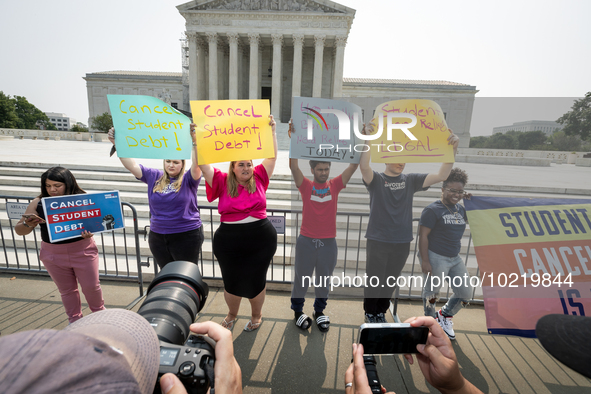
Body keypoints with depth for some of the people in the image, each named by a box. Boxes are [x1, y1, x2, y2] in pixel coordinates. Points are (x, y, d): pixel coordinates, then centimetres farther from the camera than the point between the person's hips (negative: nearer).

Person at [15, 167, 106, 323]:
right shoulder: (38, 203, -4)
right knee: (67, 290, 16)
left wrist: (89, 233, -28)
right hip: (53, 255, 2)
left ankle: (99, 312, 35)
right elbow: (19, 230, 3)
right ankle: (74, 320, 36)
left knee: (91, 286, 7)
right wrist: (28, 224, -21)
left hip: (83, 252, -2)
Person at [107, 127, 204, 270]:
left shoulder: (188, 180, -7)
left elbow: (197, 165, -25)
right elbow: (131, 165, 1)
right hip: (157, 236, 5)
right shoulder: (154, 177, 5)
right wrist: (117, 144, -11)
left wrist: (194, 143, -40)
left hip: (186, 236, -4)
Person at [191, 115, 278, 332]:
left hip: (261, 240, 0)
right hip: (229, 242, 0)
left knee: (256, 281, 13)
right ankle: (232, 313, 47)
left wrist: (272, 131, -1)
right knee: (232, 282, 16)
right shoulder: (223, 182, -2)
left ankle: (256, 315, 42)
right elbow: (203, 164, -8)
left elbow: (272, 156, 1)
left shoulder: (258, 179, 0)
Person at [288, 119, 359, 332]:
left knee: (324, 279, 16)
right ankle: (298, 311, 34)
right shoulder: (305, 186, -4)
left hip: (329, 242, 2)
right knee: (301, 277, 13)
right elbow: (293, 166, -17)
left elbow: (354, 165, -4)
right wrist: (293, 140, -26)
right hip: (306, 241, -2)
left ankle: (319, 311, 38)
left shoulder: (335, 185, 1)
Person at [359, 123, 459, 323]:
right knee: (374, 281, 9)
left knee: (390, 282, 17)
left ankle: (381, 312, 38)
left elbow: (441, 176, -4)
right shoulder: (376, 179, -6)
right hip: (377, 241, -3)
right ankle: (370, 313, 33)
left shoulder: (410, 180, 4)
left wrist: (452, 149, -17)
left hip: (402, 243, 4)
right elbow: (364, 166, -28)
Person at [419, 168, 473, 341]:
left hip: (455, 258, 8)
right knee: (432, 293, 7)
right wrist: (424, 261, -20)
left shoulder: (461, 209, 10)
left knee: (465, 294, 13)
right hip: (435, 258, -8)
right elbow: (423, 236, -16)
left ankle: (444, 316, 38)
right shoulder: (432, 210, -12)